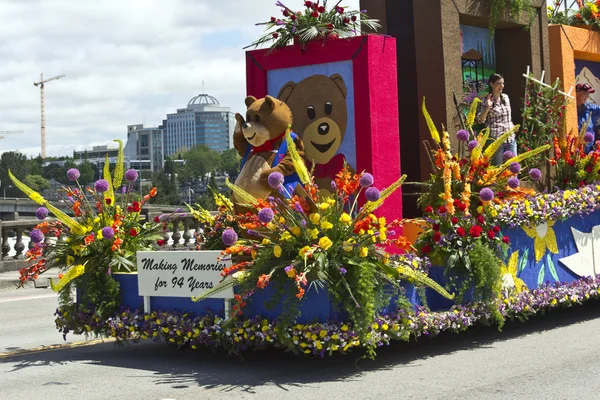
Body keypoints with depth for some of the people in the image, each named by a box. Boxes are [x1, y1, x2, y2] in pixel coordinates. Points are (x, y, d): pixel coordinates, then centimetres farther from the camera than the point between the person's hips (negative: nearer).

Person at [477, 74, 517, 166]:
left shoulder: (505, 97, 12)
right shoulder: (486, 101, -3)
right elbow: (480, 119, -8)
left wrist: (512, 126, 12)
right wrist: (488, 107, -20)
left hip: (510, 138, 5)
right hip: (495, 139, -5)